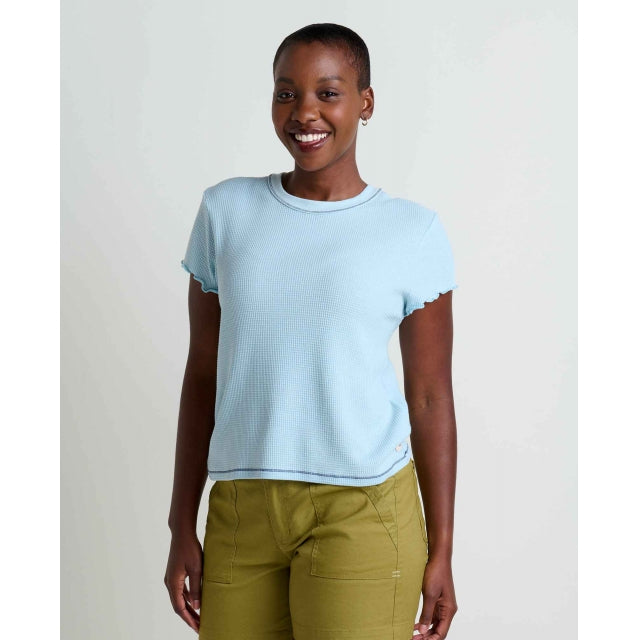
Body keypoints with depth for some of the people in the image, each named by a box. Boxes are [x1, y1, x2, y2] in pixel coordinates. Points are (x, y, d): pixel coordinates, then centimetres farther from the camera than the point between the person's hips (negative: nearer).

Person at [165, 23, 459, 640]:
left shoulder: (413, 231, 0)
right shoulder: (226, 211, 6)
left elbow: (430, 399, 2)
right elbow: (202, 374, 9)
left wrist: (441, 552, 1)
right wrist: (182, 528, 7)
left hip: (361, 512, -2)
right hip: (241, 513, 3)